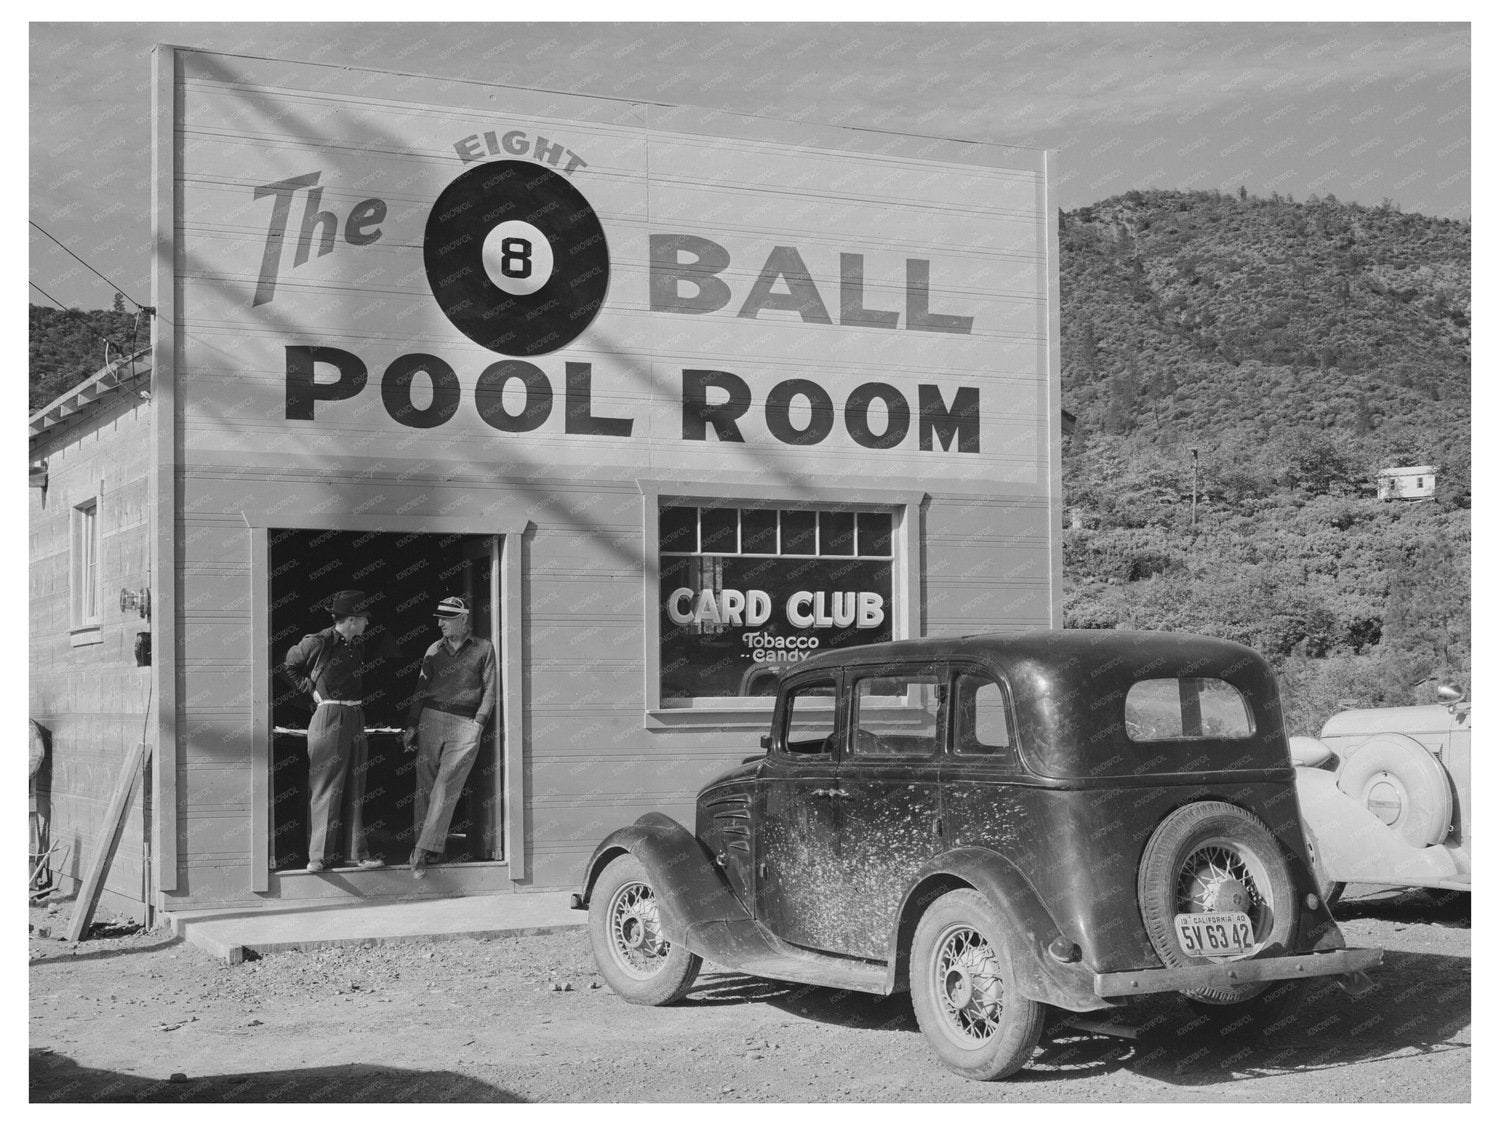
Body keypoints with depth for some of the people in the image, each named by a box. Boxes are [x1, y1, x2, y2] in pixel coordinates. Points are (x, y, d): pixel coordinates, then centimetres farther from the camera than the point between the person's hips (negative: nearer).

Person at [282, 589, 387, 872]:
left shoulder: (357, 644, 10)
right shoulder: (317, 643, -10)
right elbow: (287, 667, 1)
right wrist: (311, 690, -4)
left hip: (355, 719, 7)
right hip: (329, 719, -7)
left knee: (354, 788, 9)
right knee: (326, 788, -2)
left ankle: (356, 851, 14)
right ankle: (320, 856, 4)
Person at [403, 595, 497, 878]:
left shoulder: (483, 648, 6)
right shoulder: (435, 649, 13)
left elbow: (489, 689, 6)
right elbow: (420, 688, 14)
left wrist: (478, 722, -5)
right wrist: (411, 725, 8)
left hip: (465, 726, -3)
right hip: (432, 718, 4)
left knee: (446, 787, -12)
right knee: (425, 786, 1)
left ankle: (424, 850, -15)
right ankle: (429, 848, 8)